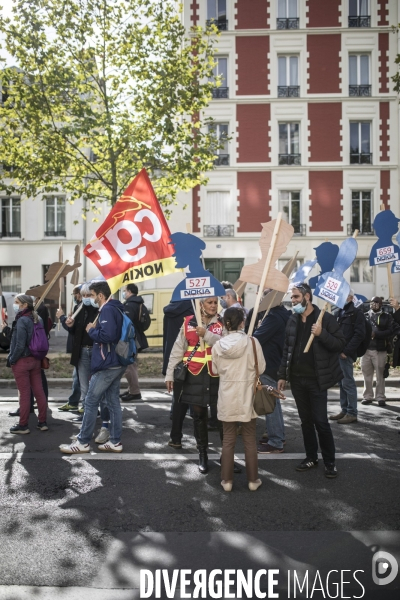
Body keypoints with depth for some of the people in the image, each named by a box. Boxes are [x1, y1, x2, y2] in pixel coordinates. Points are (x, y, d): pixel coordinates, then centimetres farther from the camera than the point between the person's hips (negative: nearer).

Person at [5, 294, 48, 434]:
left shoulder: (22, 320, -16)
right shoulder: (38, 319, 6)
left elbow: (20, 345, -19)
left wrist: (11, 360, -7)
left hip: (22, 361, -7)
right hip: (35, 360, 7)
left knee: (24, 393, 1)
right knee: (39, 391, 9)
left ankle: (23, 425, 11)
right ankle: (42, 422, 17)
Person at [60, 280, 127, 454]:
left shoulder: (107, 309, -15)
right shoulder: (116, 309, 15)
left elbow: (107, 335, -27)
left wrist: (91, 330, -11)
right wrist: (96, 329, 9)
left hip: (107, 365, -10)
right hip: (117, 363, 10)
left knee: (91, 402, -1)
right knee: (113, 402, 11)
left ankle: (83, 442, 7)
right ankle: (115, 441, 16)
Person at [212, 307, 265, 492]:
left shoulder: (218, 345, -6)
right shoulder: (252, 342, -12)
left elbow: (215, 370, 3)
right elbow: (261, 367, -3)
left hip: (227, 395, 1)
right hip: (247, 395, -1)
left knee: (228, 439, 11)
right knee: (249, 439, 11)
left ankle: (227, 480, 17)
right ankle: (252, 479, 19)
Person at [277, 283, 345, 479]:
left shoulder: (325, 318, -7)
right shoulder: (292, 320, 7)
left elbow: (341, 344, -9)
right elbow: (287, 349, 11)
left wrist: (322, 334, -25)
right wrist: (282, 375, 9)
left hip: (316, 379, -5)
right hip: (297, 379, 5)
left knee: (321, 422, -2)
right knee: (305, 421, 13)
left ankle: (330, 462, 13)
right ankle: (311, 457, 27)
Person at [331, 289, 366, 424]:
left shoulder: (356, 313, -6)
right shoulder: (340, 313, 18)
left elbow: (359, 334, -14)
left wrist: (346, 351, -18)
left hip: (346, 354, -8)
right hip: (338, 352, 8)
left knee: (348, 383, -5)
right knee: (342, 383, 12)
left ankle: (352, 413, 2)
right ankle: (344, 410, 20)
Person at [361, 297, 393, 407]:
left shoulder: (386, 317, 7)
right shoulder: (365, 316, 13)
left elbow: (390, 332, -5)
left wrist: (375, 334, -16)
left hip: (380, 350, -2)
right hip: (366, 349, 2)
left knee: (380, 375, 1)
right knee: (367, 375, 7)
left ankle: (380, 397, 8)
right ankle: (367, 396, 15)